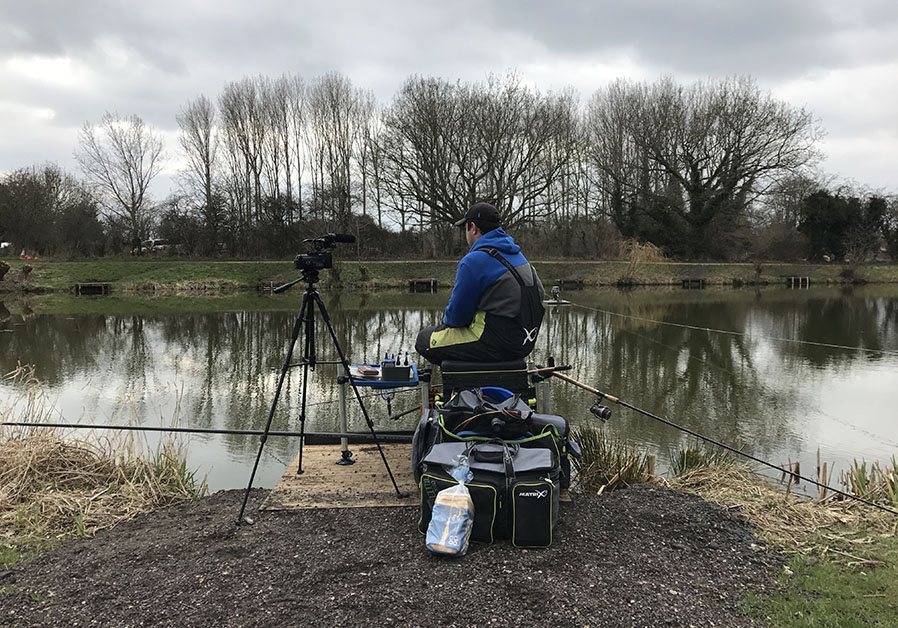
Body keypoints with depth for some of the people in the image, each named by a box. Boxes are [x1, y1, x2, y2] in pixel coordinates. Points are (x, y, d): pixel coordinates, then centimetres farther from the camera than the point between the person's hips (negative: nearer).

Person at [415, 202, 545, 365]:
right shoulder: (518, 255, 12)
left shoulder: (473, 261, -17)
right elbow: (539, 294, 20)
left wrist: (447, 320, 14)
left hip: (497, 343, -10)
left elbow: (457, 316, -14)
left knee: (424, 339, 6)